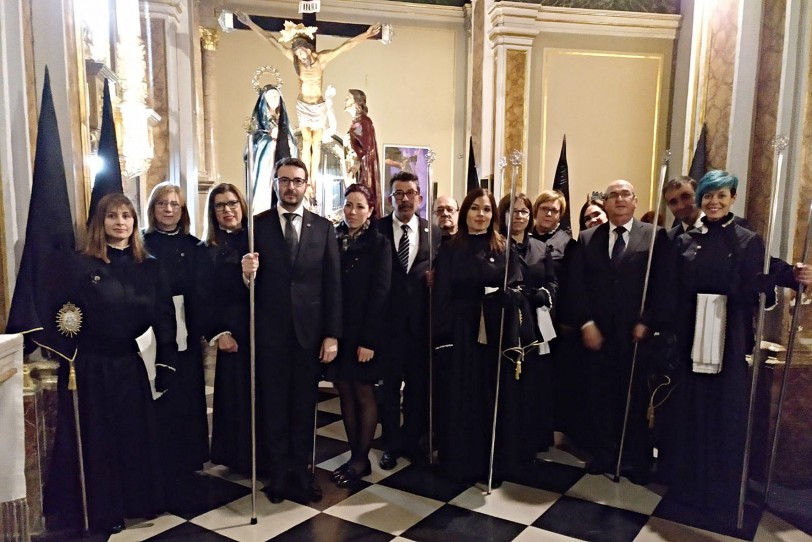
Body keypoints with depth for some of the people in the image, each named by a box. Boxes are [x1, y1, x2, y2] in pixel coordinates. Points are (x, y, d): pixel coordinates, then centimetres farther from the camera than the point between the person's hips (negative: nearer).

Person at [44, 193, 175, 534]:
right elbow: (63, 315, -7)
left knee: (136, 436, 12)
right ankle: (101, 510, 27)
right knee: (96, 439, 10)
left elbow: (164, 318, 2)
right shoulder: (81, 266, -5)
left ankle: (138, 500, 32)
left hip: (131, 366, 3)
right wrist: (63, 355, -19)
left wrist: (165, 365, -3)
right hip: (91, 366, -2)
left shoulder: (150, 267, 3)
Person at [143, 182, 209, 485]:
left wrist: (200, 332, -7)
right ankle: (158, 467, 18)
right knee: (156, 402, 3)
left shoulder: (193, 247, 7)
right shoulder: (142, 244, 1)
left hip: (185, 337, 2)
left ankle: (187, 461, 26)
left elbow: (200, 293, 2)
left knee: (187, 399, 10)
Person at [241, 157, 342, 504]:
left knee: (304, 407, 11)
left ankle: (300, 474, 25)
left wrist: (332, 334, -4)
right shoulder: (257, 225, 0)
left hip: (309, 331, 1)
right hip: (270, 332, -1)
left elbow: (333, 285, 0)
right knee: (273, 406, 10)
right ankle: (278, 474, 25)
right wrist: (247, 274, -25)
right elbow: (250, 281, -1)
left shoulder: (323, 227, 3)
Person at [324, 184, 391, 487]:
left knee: (363, 395, 5)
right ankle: (354, 455, 21)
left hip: (363, 332, -4)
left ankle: (362, 459, 16)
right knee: (345, 393, 10)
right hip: (336, 330, 4)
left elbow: (379, 293, -10)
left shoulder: (378, 244, -5)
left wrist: (369, 340, -16)